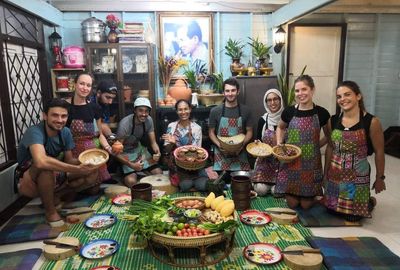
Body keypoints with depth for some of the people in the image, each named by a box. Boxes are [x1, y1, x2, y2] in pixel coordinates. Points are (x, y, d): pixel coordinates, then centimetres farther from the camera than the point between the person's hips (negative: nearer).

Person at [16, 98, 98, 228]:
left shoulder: (65, 132, -7)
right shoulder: (35, 132, -28)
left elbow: (69, 160, -3)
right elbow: (41, 162, -47)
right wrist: (77, 169, -44)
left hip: (54, 178, 6)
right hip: (29, 183, -6)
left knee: (92, 173, -8)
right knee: (46, 166, -39)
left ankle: (55, 196, 4)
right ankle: (50, 210, -16)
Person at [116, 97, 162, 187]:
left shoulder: (148, 120, -15)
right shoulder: (124, 124, -28)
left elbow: (153, 142, -8)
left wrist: (157, 152, -31)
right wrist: (131, 165, -34)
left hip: (140, 149, 4)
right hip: (126, 153, -4)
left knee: (159, 174, -8)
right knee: (131, 181, -21)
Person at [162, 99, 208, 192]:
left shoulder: (196, 128, -3)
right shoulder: (171, 126, 0)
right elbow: (167, 150, 4)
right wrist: (171, 143, -18)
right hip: (177, 164, 0)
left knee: (201, 186, -22)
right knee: (186, 185, -26)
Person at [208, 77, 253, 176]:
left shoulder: (246, 110, 0)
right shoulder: (215, 111, -3)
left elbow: (249, 131, 5)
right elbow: (211, 132, 4)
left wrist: (242, 144, -13)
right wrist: (219, 145, -14)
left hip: (239, 154, 1)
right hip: (221, 154, -1)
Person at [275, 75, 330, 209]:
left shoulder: (321, 113, -7)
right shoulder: (289, 111, -5)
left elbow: (328, 136, 9)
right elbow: (280, 128, 15)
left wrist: (315, 145, -5)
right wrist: (279, 143, -1)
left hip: (311, 163, 0)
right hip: (290, 162, 1)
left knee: (306, 204, 7)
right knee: (292, 204, 5)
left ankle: (310, 195, 41)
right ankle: (292, 195, 39)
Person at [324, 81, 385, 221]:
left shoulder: (371, 122, -15)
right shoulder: (333, 120, -3)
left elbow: (379, 152, -7)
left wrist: (380, 178, -2)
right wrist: (326, 172, 11)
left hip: (358, 174, -4)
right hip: (335, 173, 4)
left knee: (352, 216, 6)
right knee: (332, 210, 16)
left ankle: (370, 201, 37)